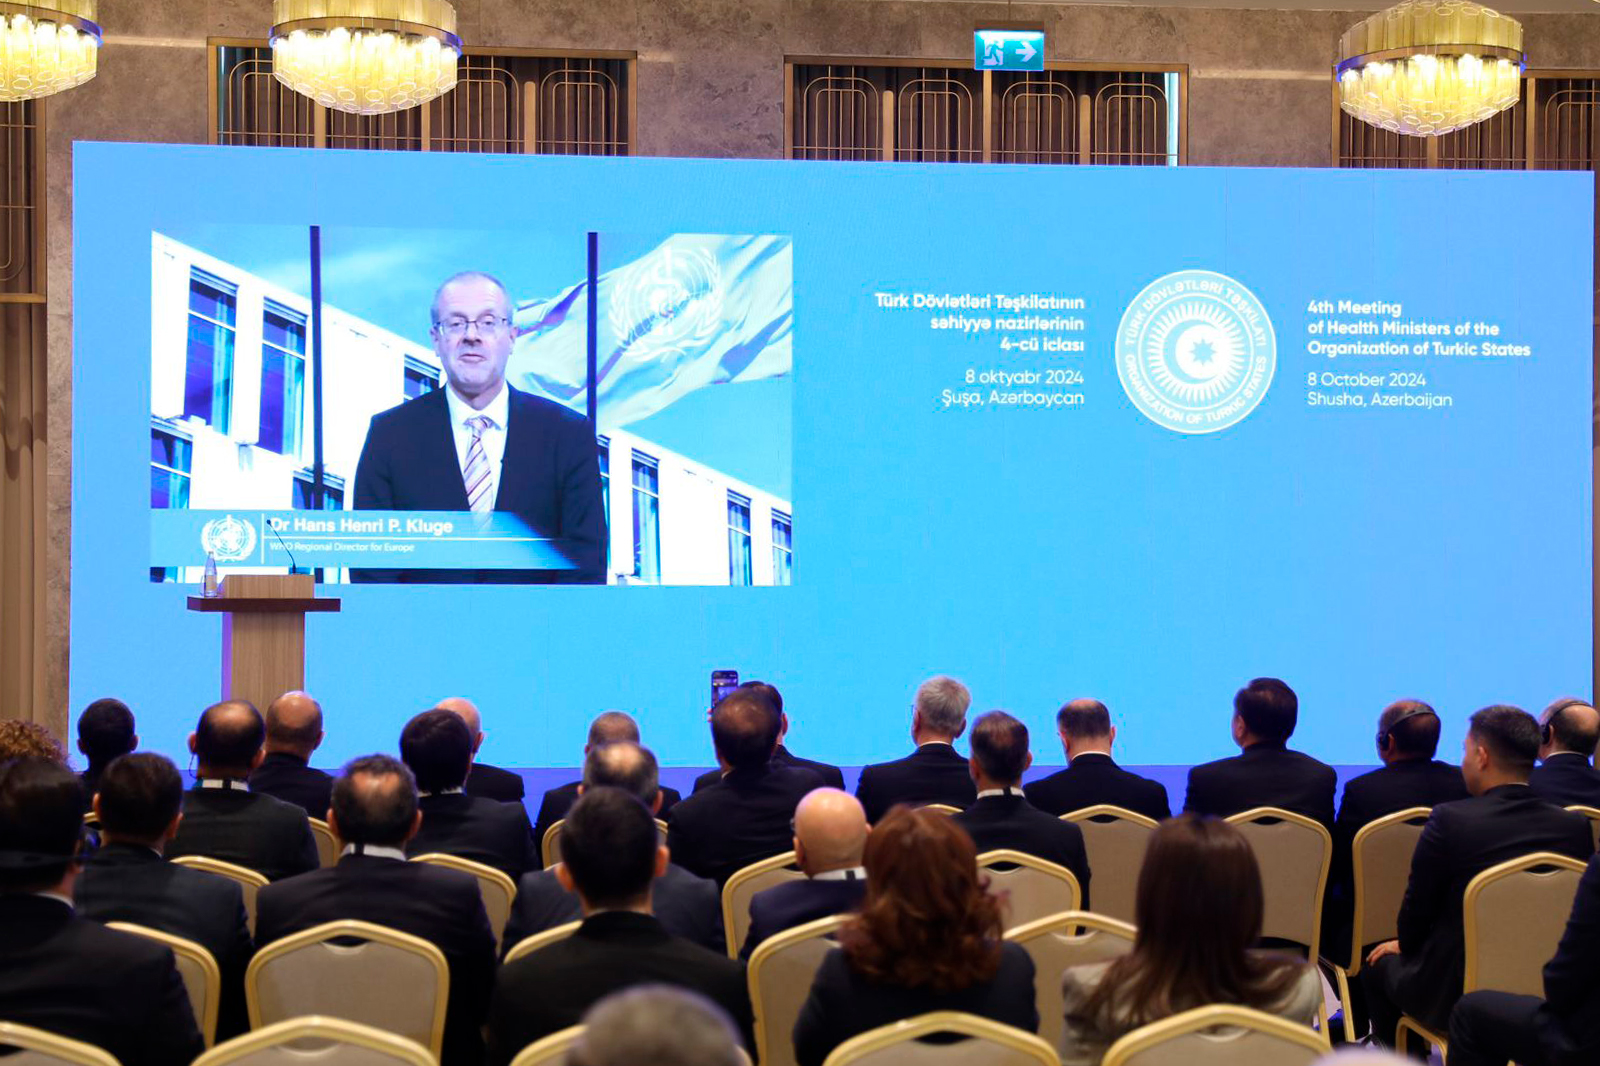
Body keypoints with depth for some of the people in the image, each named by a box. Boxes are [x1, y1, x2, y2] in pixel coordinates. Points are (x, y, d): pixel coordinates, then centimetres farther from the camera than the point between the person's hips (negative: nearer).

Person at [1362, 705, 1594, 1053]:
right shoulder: (1576, 827, -7)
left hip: (1455, 998, -5)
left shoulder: (1450, 820, -20)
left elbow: (1417, 907, -9)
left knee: (1378, 965, 24)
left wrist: (1404, 944, 14)